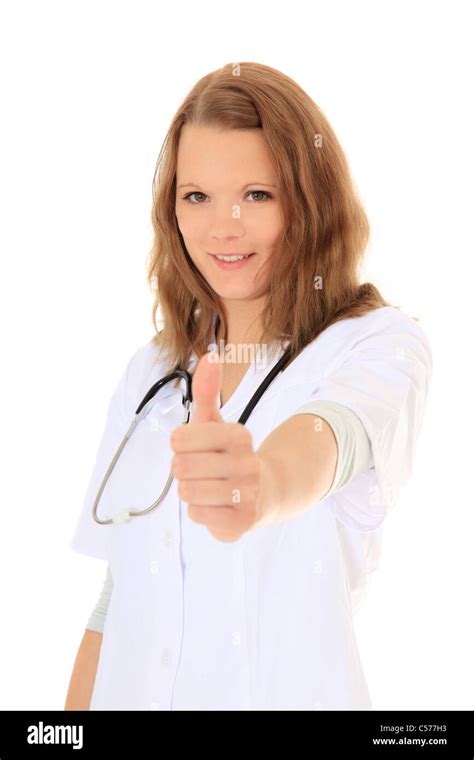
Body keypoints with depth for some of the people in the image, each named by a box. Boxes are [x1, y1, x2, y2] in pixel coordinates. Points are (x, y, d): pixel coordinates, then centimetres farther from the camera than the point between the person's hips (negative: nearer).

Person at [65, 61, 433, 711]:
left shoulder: (383, 345, -12)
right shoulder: (149, 371, 3)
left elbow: (330, 431, -36)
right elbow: (119, 590, 5)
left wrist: (269, 484, -56)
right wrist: (76, 708, -2)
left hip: (288, 692, -4)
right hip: (131, 692, 4)